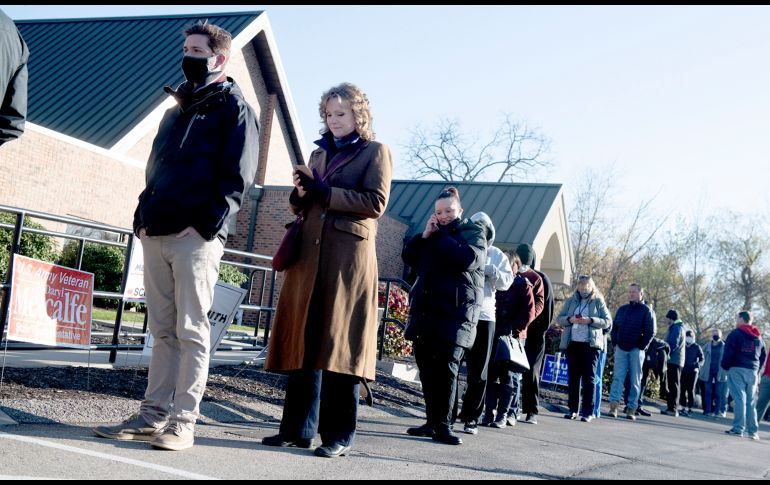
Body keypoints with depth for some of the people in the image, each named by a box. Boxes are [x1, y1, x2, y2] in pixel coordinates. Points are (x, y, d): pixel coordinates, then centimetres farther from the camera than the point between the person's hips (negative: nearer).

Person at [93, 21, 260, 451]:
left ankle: (183, 422, -1)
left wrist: (203, 224, -16)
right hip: (157, 235, 7)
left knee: (191, 330, -5)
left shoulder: (233, 107, 1)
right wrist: (144, 217, 11)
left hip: (197, 237, -7)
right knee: (163, 330, 9)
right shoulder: (178, 108, 23)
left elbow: (237, 177, -8)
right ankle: (153, 416, 14)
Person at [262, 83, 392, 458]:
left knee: (339, 342, -6)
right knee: (303, 341, 3)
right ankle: (298, 427, 9)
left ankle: (339, 435, -1)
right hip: (309, 253, 6)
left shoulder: (375, 151, 6)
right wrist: (301, 194, 2)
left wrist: (323, 192, -12)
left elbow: (375, 202, -8)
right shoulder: (319, 153, 23)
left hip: (348, 255, -6)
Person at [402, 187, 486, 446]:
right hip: (425, 311, 6)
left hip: (455, 314, -6)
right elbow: (409, 257, 12)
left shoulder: (473, 232, 4)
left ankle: (443, 425, -6)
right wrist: (425, 235, -2)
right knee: (426, 368, 5)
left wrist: (440, 236, -8)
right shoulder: (434, 234, 22)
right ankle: (432, 421, 12)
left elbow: (467, 258, -17)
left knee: (446, 369, -10)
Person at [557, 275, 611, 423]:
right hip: (572, 343, 3)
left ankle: (588, 412, -2)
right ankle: (573, 409, 10)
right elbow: (559, 318, 10)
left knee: (589, 377, -4)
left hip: (591, 344, -3)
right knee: (573, 377, 5)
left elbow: (608, 321, 0)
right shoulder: (571, 301, 12)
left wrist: (590, 320, -14)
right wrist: (570, 319, -10)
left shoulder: (598, 301, 4)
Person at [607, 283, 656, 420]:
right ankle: (614, 404, -9)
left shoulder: (646, 310, 0)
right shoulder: (622, 309, 13)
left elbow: (650, 332, -5)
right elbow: (614, 327, 18)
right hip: (621, 349, 4)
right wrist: (615, 342, 7)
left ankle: (632, 408, 3)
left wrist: (641, 346, -10)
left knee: (635, 380, 1)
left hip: (636, 350, -4)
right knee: (618, 377, -5)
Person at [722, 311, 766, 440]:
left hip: (737, 370, -5)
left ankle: (738, 428, -11)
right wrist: (757, 370, 19)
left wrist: (725, 366, 0)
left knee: (739, 399, -7)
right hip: (753, 371, 5)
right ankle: (753, 431, 8)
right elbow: (763, 355, 18)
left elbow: (728, 352, -12)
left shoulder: (735, 333, -5)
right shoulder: (758, 337, 16)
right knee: (751, 401, 8)